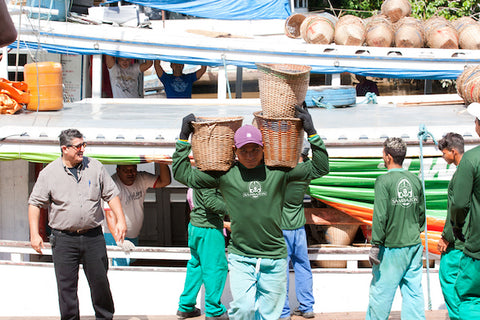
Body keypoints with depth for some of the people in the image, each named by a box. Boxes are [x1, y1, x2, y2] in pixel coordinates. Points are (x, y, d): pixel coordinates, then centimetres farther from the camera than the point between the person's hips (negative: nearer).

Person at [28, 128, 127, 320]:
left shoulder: (95, 167, 4)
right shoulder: (49, 173, -2)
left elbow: (111, 194, 10)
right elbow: (35, 204, 2)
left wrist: (120, 220, 0)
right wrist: (34, 234, -5)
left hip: (93, 237, 2)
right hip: (64, 238, -2)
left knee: (100, 282, 7)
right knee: (66, 286, 1)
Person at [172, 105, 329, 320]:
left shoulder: (278, 172, 1)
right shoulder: (225, 175, -1)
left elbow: (319, 168, 6)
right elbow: (182, 174, 5)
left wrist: (312, 133, -2)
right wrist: (184, 138, 2)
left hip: (274, 258, 1)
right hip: (240, 258, -1)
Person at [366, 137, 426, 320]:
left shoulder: (384, 181, -12)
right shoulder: (415, 180, 5)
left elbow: (380, 216, -16)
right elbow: (422, 213, 13)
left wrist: (375, 245, -13)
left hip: (392, 246, -5)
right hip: (414, 244, 5)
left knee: (381, 290, 4)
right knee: (413, 291, 8)